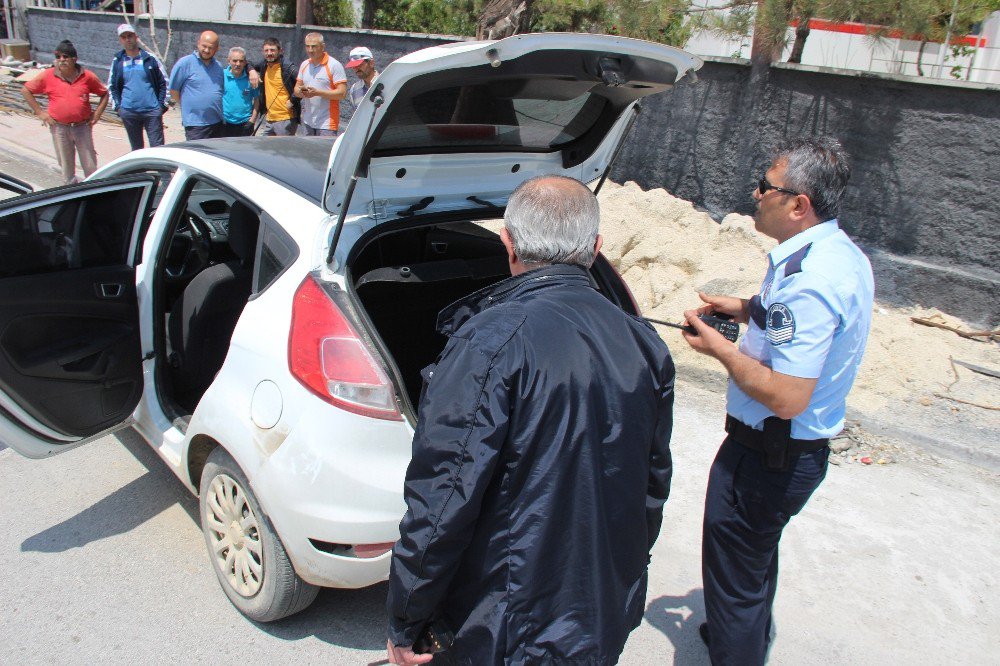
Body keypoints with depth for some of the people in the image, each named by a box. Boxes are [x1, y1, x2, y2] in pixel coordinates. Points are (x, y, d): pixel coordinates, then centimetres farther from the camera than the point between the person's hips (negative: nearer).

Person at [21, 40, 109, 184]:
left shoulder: (87, 76, -2)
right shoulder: (48, 76, -2)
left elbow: (104, 93, 10)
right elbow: (26, 90, 6)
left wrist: (97, 113, 0)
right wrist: (40, 112, 0)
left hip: (83, 127, 0)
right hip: (59, 128, 1)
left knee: (90, 165, 3)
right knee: (66, 164, 10)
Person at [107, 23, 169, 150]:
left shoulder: (150, 58, 2)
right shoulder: (117, 61, 8)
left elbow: (164, 82, 6)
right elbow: (111, 86, 17)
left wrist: (161, 105, -1)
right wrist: (117, 106, 6)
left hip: (152, 111, -2)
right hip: (128, 112, 2)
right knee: (136, 148, 11)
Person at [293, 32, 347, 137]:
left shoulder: (334, 65, -6)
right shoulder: (304, 65, 15)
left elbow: (342, 93, -13)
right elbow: (296, 89, 19)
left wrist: (317, 92, -20)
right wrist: (301, 92, -7)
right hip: (306, 122, 6)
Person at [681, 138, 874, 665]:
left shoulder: (806, 280, -30)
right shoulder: (846, 254, 2)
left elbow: (787, 398, -32)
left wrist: (720, 349, -18)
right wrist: (750, 309, 8)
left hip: (767, 455, -11)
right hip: (807, 448, 11)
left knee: (733, 576, 7)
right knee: (756, 561, 32)